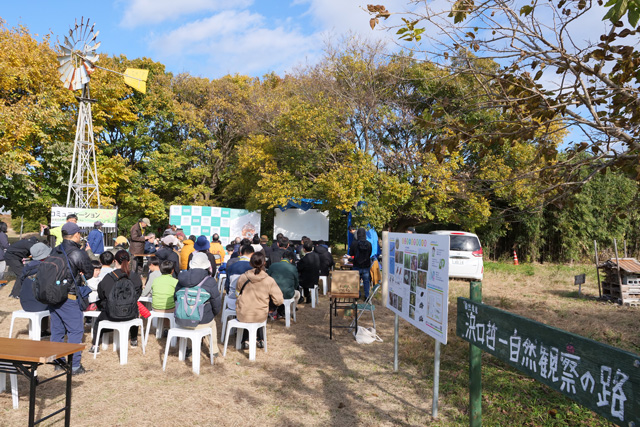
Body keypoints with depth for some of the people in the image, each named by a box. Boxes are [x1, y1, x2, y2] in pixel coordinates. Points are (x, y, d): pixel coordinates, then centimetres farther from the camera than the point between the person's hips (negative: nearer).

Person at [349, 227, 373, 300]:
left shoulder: (354, 244, -16)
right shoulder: (369, 244, -10)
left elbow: (351, 254, -2)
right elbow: (370, 254, 4)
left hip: (357, 266, -1)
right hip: (366, 266, 1)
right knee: (366, 281, 14)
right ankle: (367, 296, 20)